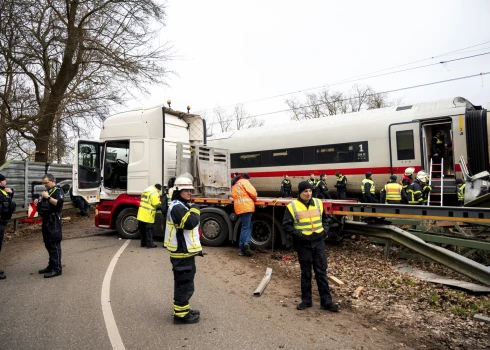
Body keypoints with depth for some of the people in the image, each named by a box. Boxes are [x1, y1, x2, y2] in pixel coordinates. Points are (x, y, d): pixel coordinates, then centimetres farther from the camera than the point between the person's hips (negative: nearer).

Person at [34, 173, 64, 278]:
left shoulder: (58, 191, -7)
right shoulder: (47, 191, 20)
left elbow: (59, 203, -23)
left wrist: (48, 197, -24)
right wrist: (38, 202, 9)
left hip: (54, 221, -9)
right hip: (46, 221, 9)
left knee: (54, 245, -9)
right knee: (48, 244, 13)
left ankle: (57, 269, -7)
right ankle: (51, 265, 22)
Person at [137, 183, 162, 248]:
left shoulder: (145, 191, 16)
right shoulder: (154, 193, -14)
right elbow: (157, 204, -16)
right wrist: (161, 204, 3)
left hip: (141, 215, 9)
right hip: (148, 216, -9)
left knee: (143, 230, 16)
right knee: (149, 230, 1)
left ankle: (143, 243, 26)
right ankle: (149, 244, 5)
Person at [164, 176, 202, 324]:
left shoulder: (182, 206, 16)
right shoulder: (177, 207, -18)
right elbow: (190, 223, -31)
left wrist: (197, 247, 21)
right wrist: (195, 209, -14)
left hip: (185, 250, 11)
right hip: (182, 252, -11)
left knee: (183, 282, 19)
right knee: (185, 284, -3)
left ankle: (183, 309, 32)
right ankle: (180, 314, 7)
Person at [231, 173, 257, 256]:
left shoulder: (234, 186, 26)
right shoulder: (244, 181, 2)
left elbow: (234, 195, 19)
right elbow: (252, 192, -7)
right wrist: (255, 199, 11)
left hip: (239, 208, 7)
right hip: (246, 206, -7)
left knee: (248, 226, 11)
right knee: (246, 227, -6)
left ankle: (242, 248, 4)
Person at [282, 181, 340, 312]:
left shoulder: (318, 203, 5)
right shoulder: (292, 206, -9)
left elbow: (325, 218, 19)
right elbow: (286, 226, -8)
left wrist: (325, 230, 3)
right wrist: (299, 235, -17)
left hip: (318, 242, 3)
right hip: (303, 244, -3)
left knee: (321, 272, 7)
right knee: (306, 273, 9)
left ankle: (326, 301, 17)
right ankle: (306, 300, 24)